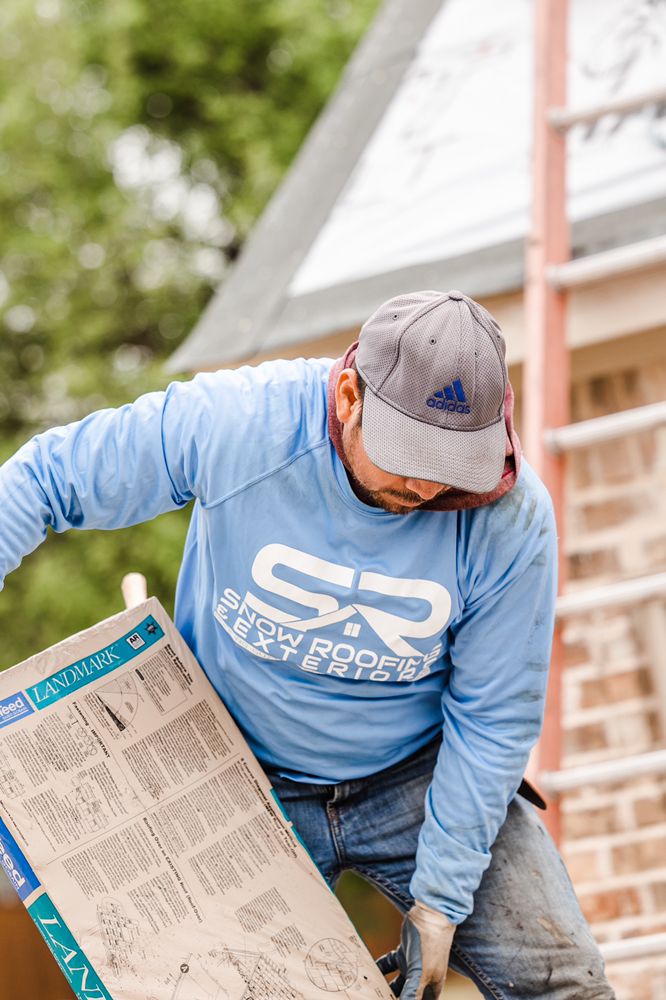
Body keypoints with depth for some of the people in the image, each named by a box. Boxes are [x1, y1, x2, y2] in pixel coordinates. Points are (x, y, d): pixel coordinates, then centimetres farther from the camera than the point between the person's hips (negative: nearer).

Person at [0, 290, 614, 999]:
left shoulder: (512, 519, -22)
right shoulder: (228, 426, -26)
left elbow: (494, 717, -12)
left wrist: (439, 901, -12)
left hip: (417, 777, 1)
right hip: (246, 790, 0)